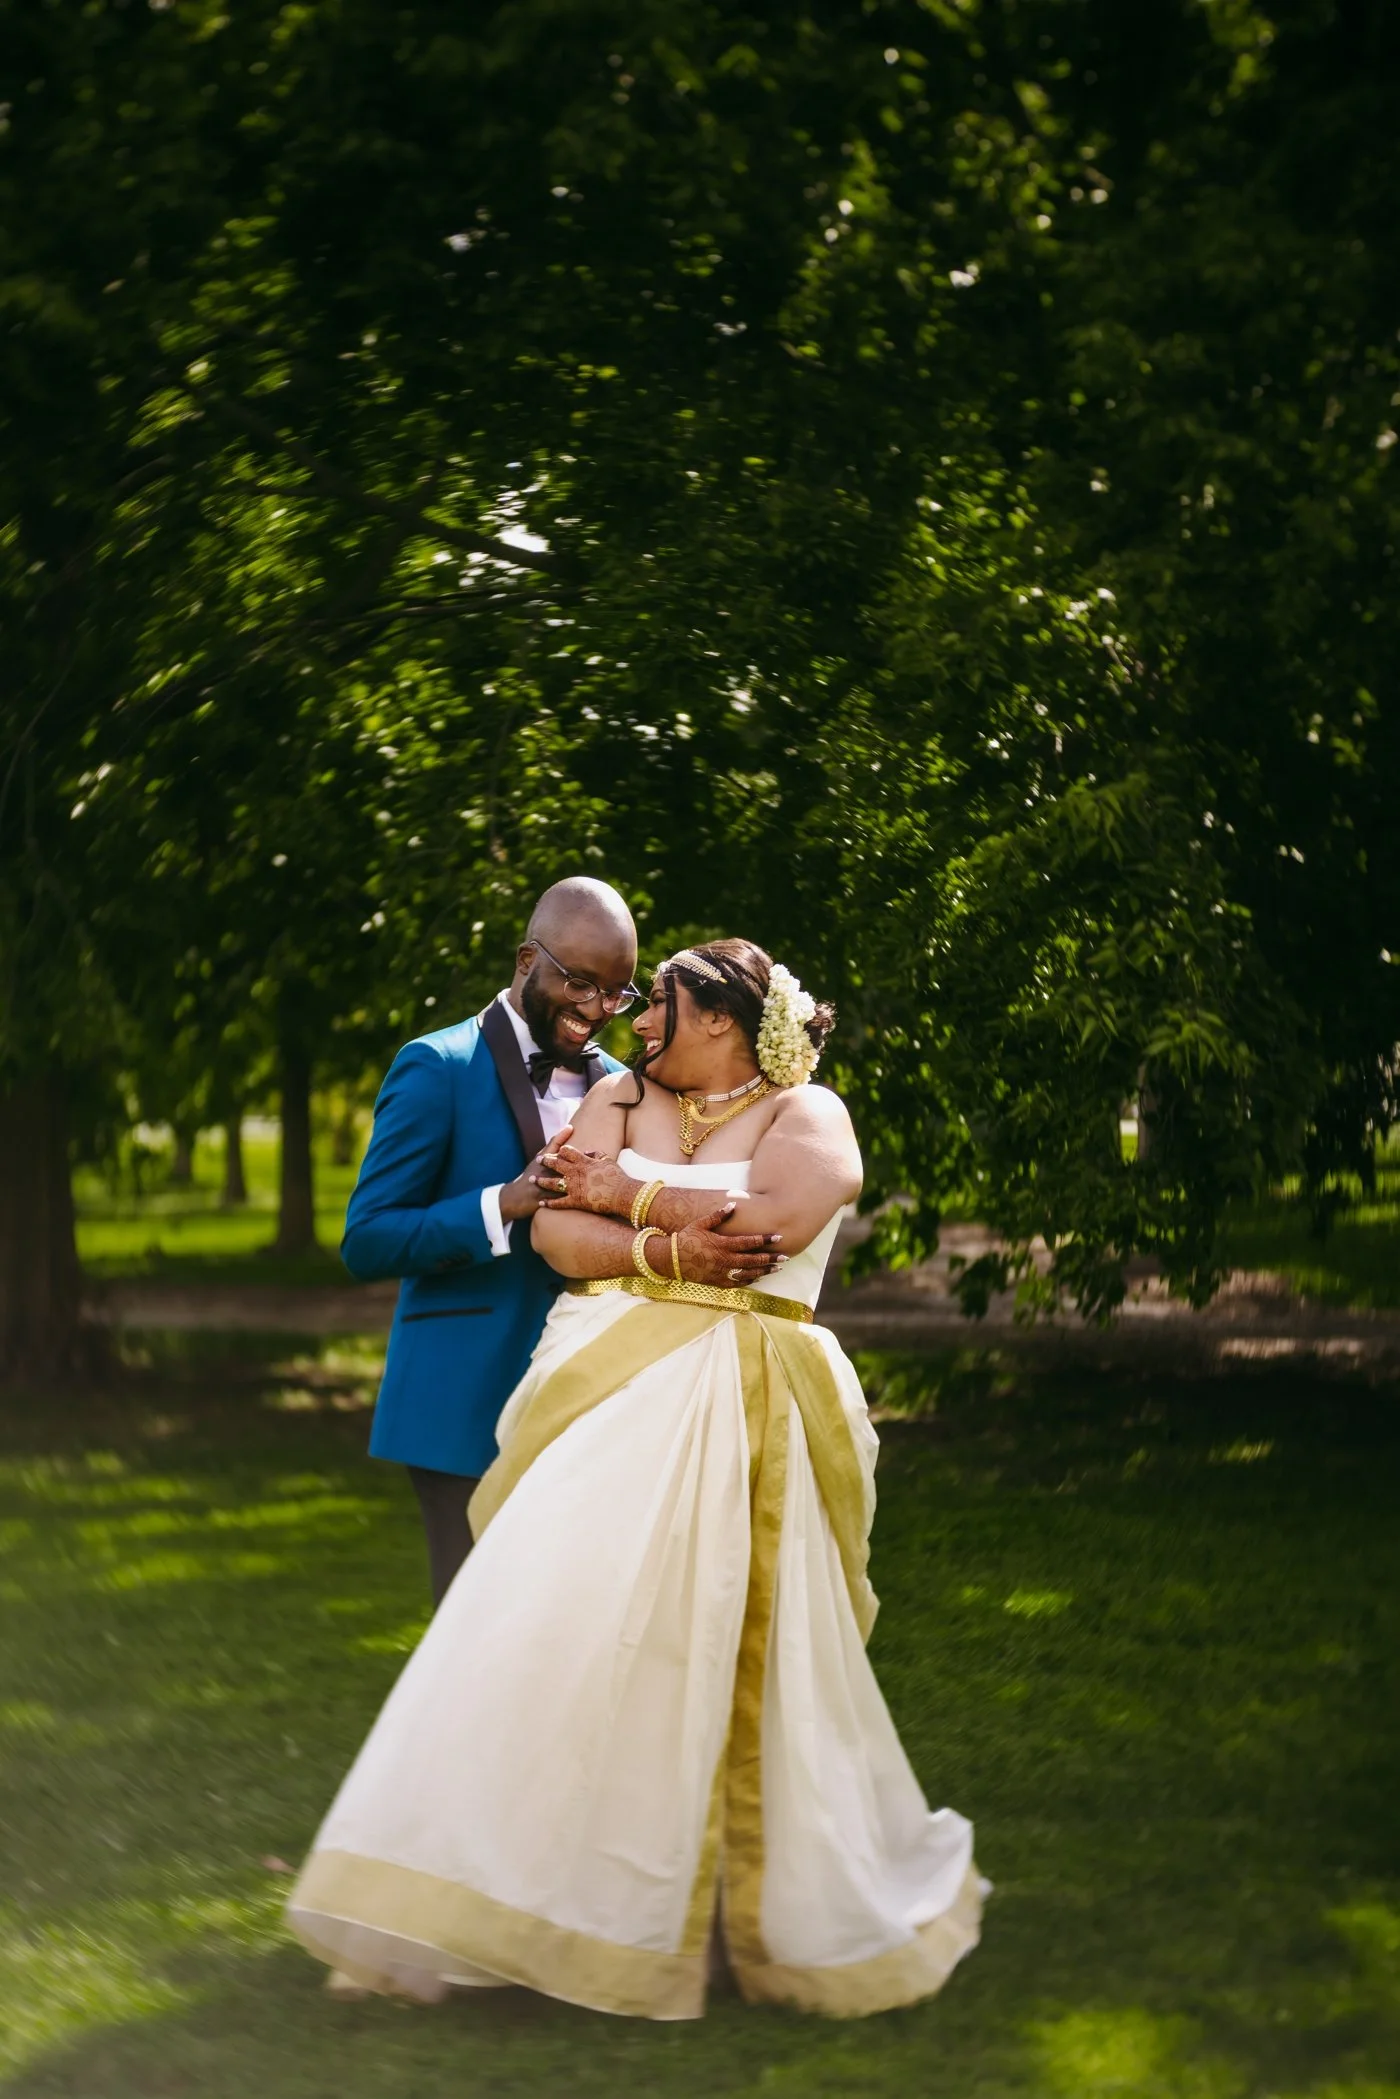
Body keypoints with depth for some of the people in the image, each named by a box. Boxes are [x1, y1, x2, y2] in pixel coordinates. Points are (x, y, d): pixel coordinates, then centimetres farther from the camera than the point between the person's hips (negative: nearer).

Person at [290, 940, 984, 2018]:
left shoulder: (809, 1115, 5)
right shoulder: (618, 1101, 15)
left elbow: (770, 1220, -14)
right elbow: (557, 1230, 3)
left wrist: (631, 1196, -4)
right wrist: (664, 1249, -12)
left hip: (744, 1422, -3)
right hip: (615, 1399, 3)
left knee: (746, 1662, 0)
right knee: (559, 1623, -10)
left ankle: (804, 1908, 19)